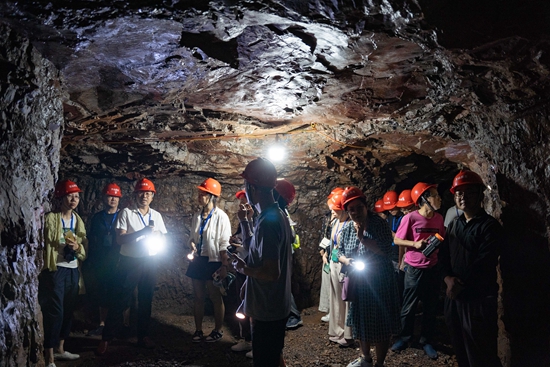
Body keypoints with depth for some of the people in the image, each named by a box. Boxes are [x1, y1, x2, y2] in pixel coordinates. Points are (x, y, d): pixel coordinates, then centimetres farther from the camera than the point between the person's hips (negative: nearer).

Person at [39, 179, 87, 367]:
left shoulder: (78, 220, 10)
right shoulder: (50, 218, -8)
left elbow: (85, 248, 11)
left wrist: (78, 247, -11)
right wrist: (41, 270, -14)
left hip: (73, 271, 6)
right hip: (55, 271, -6)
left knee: (68, 311, 14)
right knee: (54, 312, -7)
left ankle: (60, 350, 30)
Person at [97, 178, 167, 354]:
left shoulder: (156, 215, 7)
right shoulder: (126, 213, -6)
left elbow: (163, 238, 13)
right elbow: (120, 239, -14)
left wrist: (157, 236, -10)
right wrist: (142, 232, -26)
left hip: (150, 261, 4)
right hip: (129, 261, -4)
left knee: (146, 300, 11)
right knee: (119, 300, -1)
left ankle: (143, 335, 24)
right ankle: (106, 338, 9)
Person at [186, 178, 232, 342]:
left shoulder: (221, 217, -12)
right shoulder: (197, 216, 6)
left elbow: (224, 244, -13)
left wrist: (224, 266, -15)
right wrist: (192, 244, -7)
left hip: (213, 262, -5)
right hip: (198, 261, 6)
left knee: (216, 298, 7)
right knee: (198, 297, 12)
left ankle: (218, 330, 22)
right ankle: (198, 330, 24)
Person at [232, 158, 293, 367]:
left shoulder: (267, 222, -26)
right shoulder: (279, 215, 5)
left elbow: (271, 272, -30)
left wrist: (243, 268, -14)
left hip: (267, 311, -9)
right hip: (278, 306, 9)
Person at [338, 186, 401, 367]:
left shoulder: (379, 224, -12)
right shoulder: (346, 229, 3)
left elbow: (386, 251, -20)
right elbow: (340, 252, 11)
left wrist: (362, 238, -23)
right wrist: (346, 260, -12)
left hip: (379, 283, -5)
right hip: (357, 283, 5)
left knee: (380, 324, 3)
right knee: (361, 322, 18)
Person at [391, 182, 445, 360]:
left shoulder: (439, 218, 0)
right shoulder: (410, 218, -14)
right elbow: (397, 240, -8)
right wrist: (415, 243, -20)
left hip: (432, 269, 4)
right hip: (414, 270, -4)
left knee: (430, 307, 12)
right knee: (409, 306, 9)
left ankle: (427, 341, 27)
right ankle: (405, 337, 27)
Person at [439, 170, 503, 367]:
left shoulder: (489, 225, -9)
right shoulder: (453, 225, 13)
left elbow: (484, 263, -17)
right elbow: (443, 256, 10)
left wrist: (461, 285, -14)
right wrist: (448, 279, -8)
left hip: (479, 299, -7)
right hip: (453, 297, 7)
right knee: (461, 351, 19)